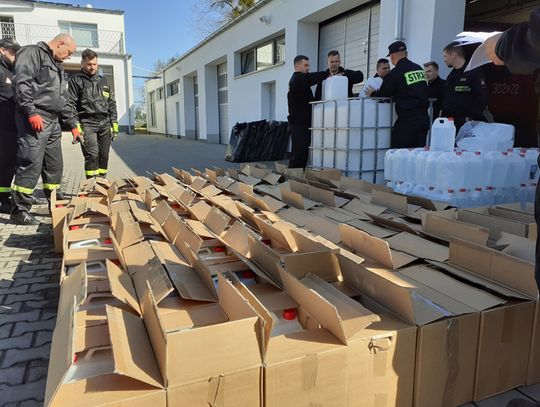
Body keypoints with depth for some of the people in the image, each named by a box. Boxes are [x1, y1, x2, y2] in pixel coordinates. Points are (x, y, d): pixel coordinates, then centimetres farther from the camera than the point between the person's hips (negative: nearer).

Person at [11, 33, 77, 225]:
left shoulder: (57, 65, 26)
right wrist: (31, 112, -21)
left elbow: (63, 99, 26)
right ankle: (19, 210, -5)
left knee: (55, 165, 11)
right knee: (31, 164, -11)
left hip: (53, 121, 9)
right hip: (35, 119, -9)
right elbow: (21, 82, -15)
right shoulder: (33, 53, -2)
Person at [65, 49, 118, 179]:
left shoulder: (103, 81, 21)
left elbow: (112, 103, 21)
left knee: (104, 156, 2)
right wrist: (75, 126, -13)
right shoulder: (76, 80, 6)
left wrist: (114, 123, 10)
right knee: (92, 154, -16)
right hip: (87, 123, -4)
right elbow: (70, 104, -2)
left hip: (105, 123, 5)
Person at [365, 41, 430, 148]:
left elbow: (382, 95, -1)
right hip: (424, 117, 7)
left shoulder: (395, 73, -10)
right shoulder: (419, 69, 12)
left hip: (408, 120, -7)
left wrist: (372, 93, 22)